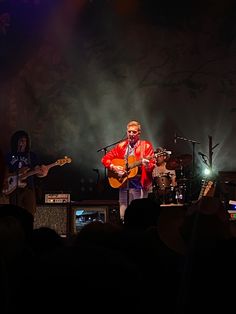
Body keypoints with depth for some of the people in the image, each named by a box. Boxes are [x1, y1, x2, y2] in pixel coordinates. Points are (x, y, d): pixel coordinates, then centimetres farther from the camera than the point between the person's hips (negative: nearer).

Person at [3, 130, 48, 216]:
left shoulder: (32, 155, 6)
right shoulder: (9, 156, 11)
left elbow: (37, 172, 0)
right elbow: (6, 172, 13)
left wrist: (41, 171, -22)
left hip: (28, 188, -1)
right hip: (14, 189, 1)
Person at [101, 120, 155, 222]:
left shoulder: (146, 146, 2)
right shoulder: (121, 146, 11)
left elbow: (152, 165, -5)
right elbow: (105, 159, 12)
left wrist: (147, 165, -28)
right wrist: (113, 168, -6)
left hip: (140, 185, -3)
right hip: (123, 184, 3)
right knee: (124, 217, 3)